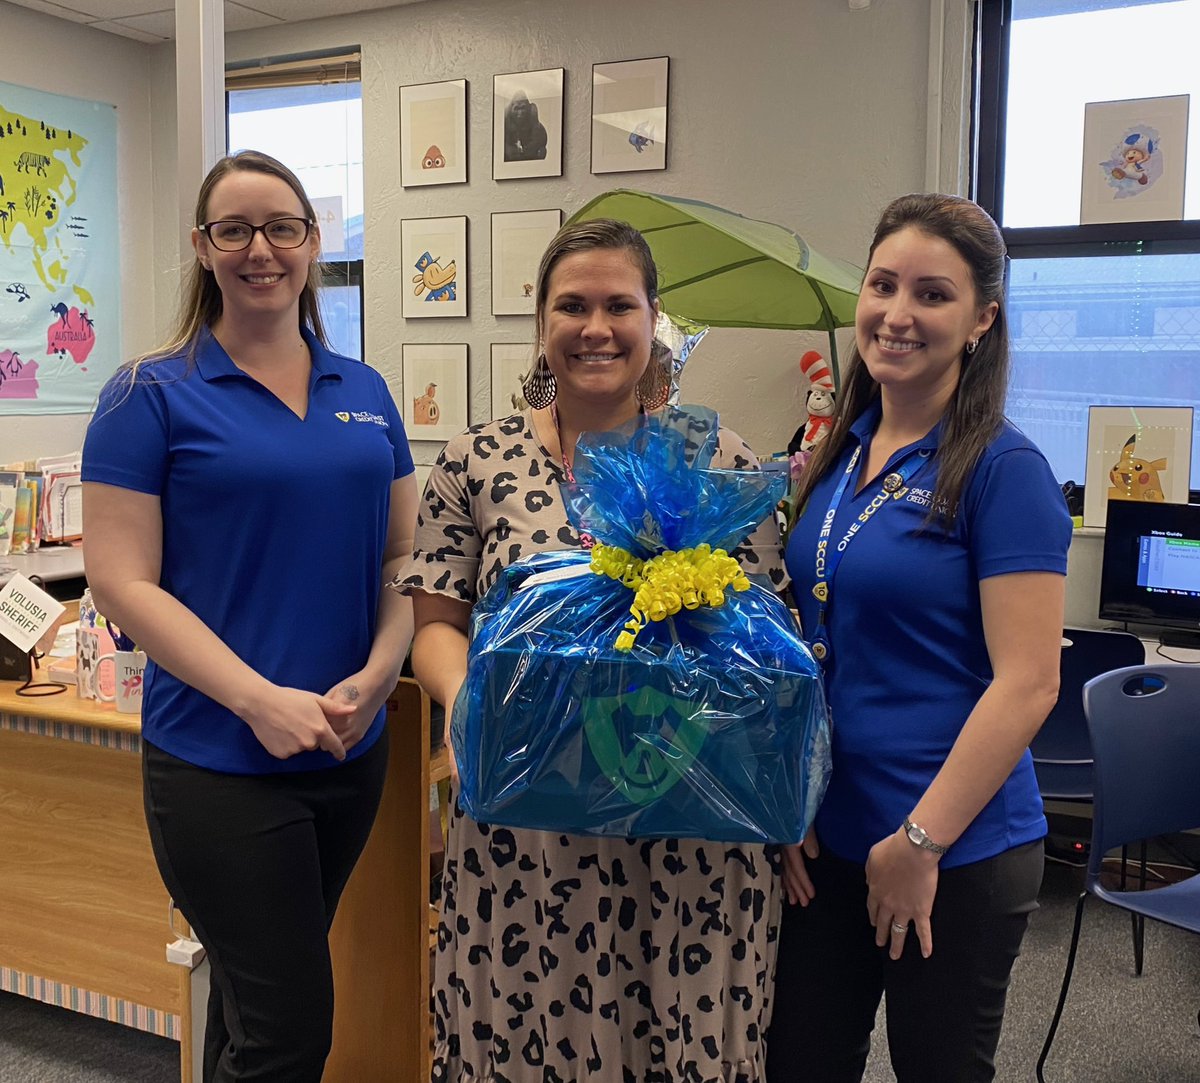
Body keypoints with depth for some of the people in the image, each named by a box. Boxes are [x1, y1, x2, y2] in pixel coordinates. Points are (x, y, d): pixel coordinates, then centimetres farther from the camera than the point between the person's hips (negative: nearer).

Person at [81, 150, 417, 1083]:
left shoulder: (366, 393, 8)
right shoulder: (151, 396, -6)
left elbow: (405, 559, 8)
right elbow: (123, 584, -11)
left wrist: (374, 676, -10)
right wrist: (261, 700, -21)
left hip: (353, 754, 5)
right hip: (219, 759, -4)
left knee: (258, 994, 20)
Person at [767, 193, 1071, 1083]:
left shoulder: (1004, 470, -13)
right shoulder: (838, 456, 6)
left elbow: (1027, 683, -17)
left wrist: (921, 842, -16)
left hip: (955, 852, -6)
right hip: (824, 840, 6)